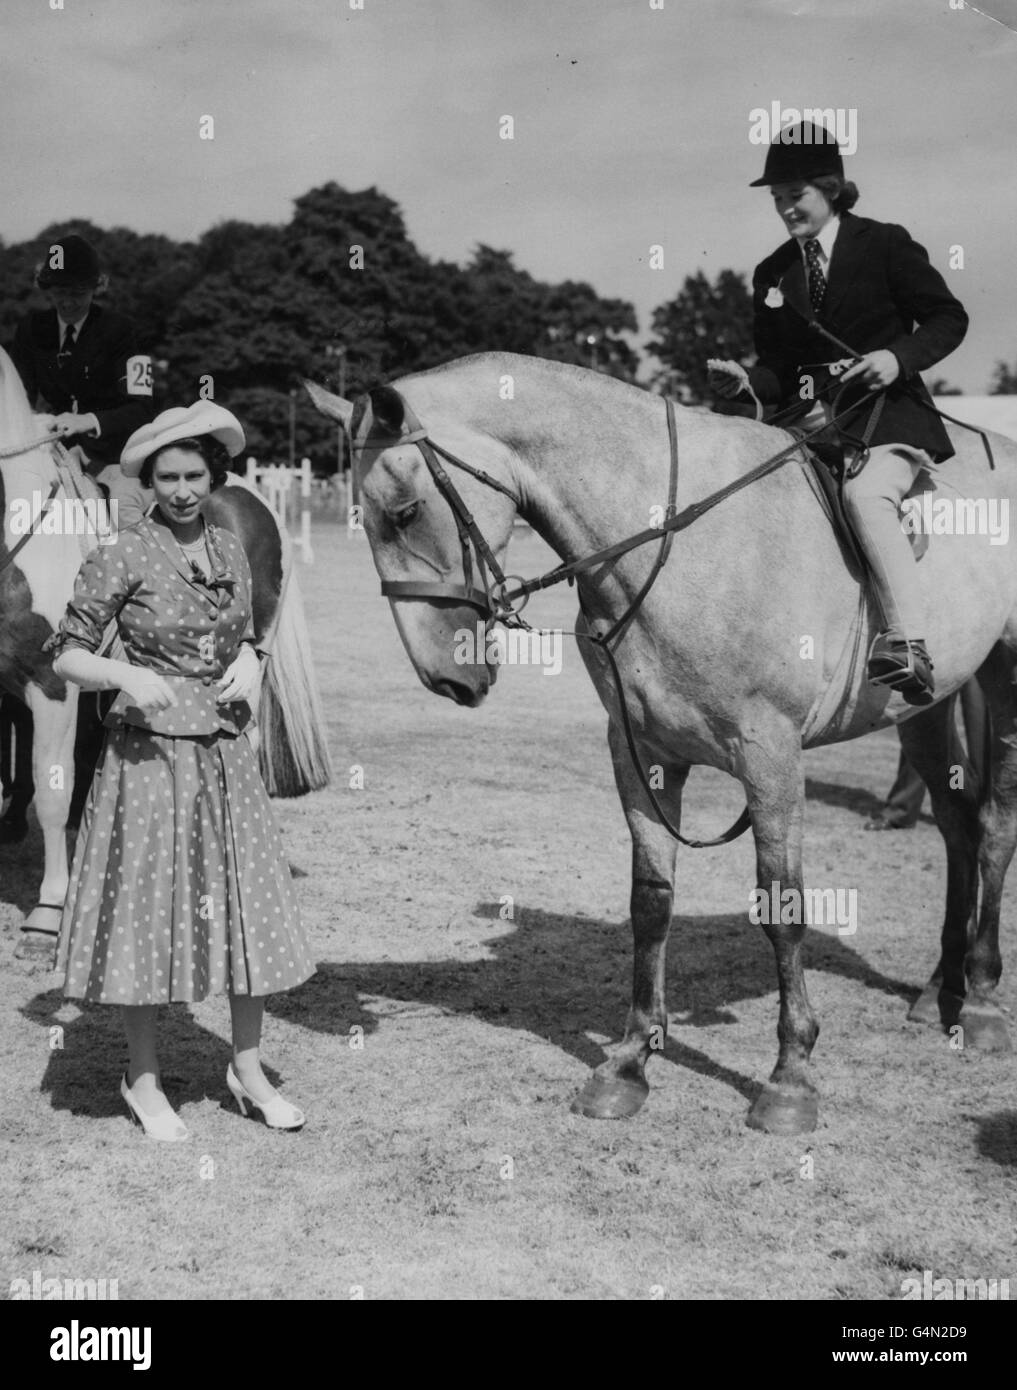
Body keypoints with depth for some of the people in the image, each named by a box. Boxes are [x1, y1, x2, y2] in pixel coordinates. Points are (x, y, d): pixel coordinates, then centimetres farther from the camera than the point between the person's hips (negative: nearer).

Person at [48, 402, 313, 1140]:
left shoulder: (232, 549, 6)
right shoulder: (122, 558, -9)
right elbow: (66, 656, -7)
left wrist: (249, 663, -2)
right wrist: (128, 675, -24)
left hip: (227, 753, 5)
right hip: (151, 753, -5)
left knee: (247, 906, 7)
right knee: (149, 908, 3)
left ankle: (248, 1068, 22)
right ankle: (143, 1079, 19)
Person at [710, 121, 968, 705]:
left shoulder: (885, 245, 3)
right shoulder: (771, 273, 15)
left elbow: (948, 318, 3)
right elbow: (777, 366, 16)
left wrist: (898, 358, -15)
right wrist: (746, 384, -7)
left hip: (887, 407, -6)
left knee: (866, 495, -33)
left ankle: (909, 643, -35)